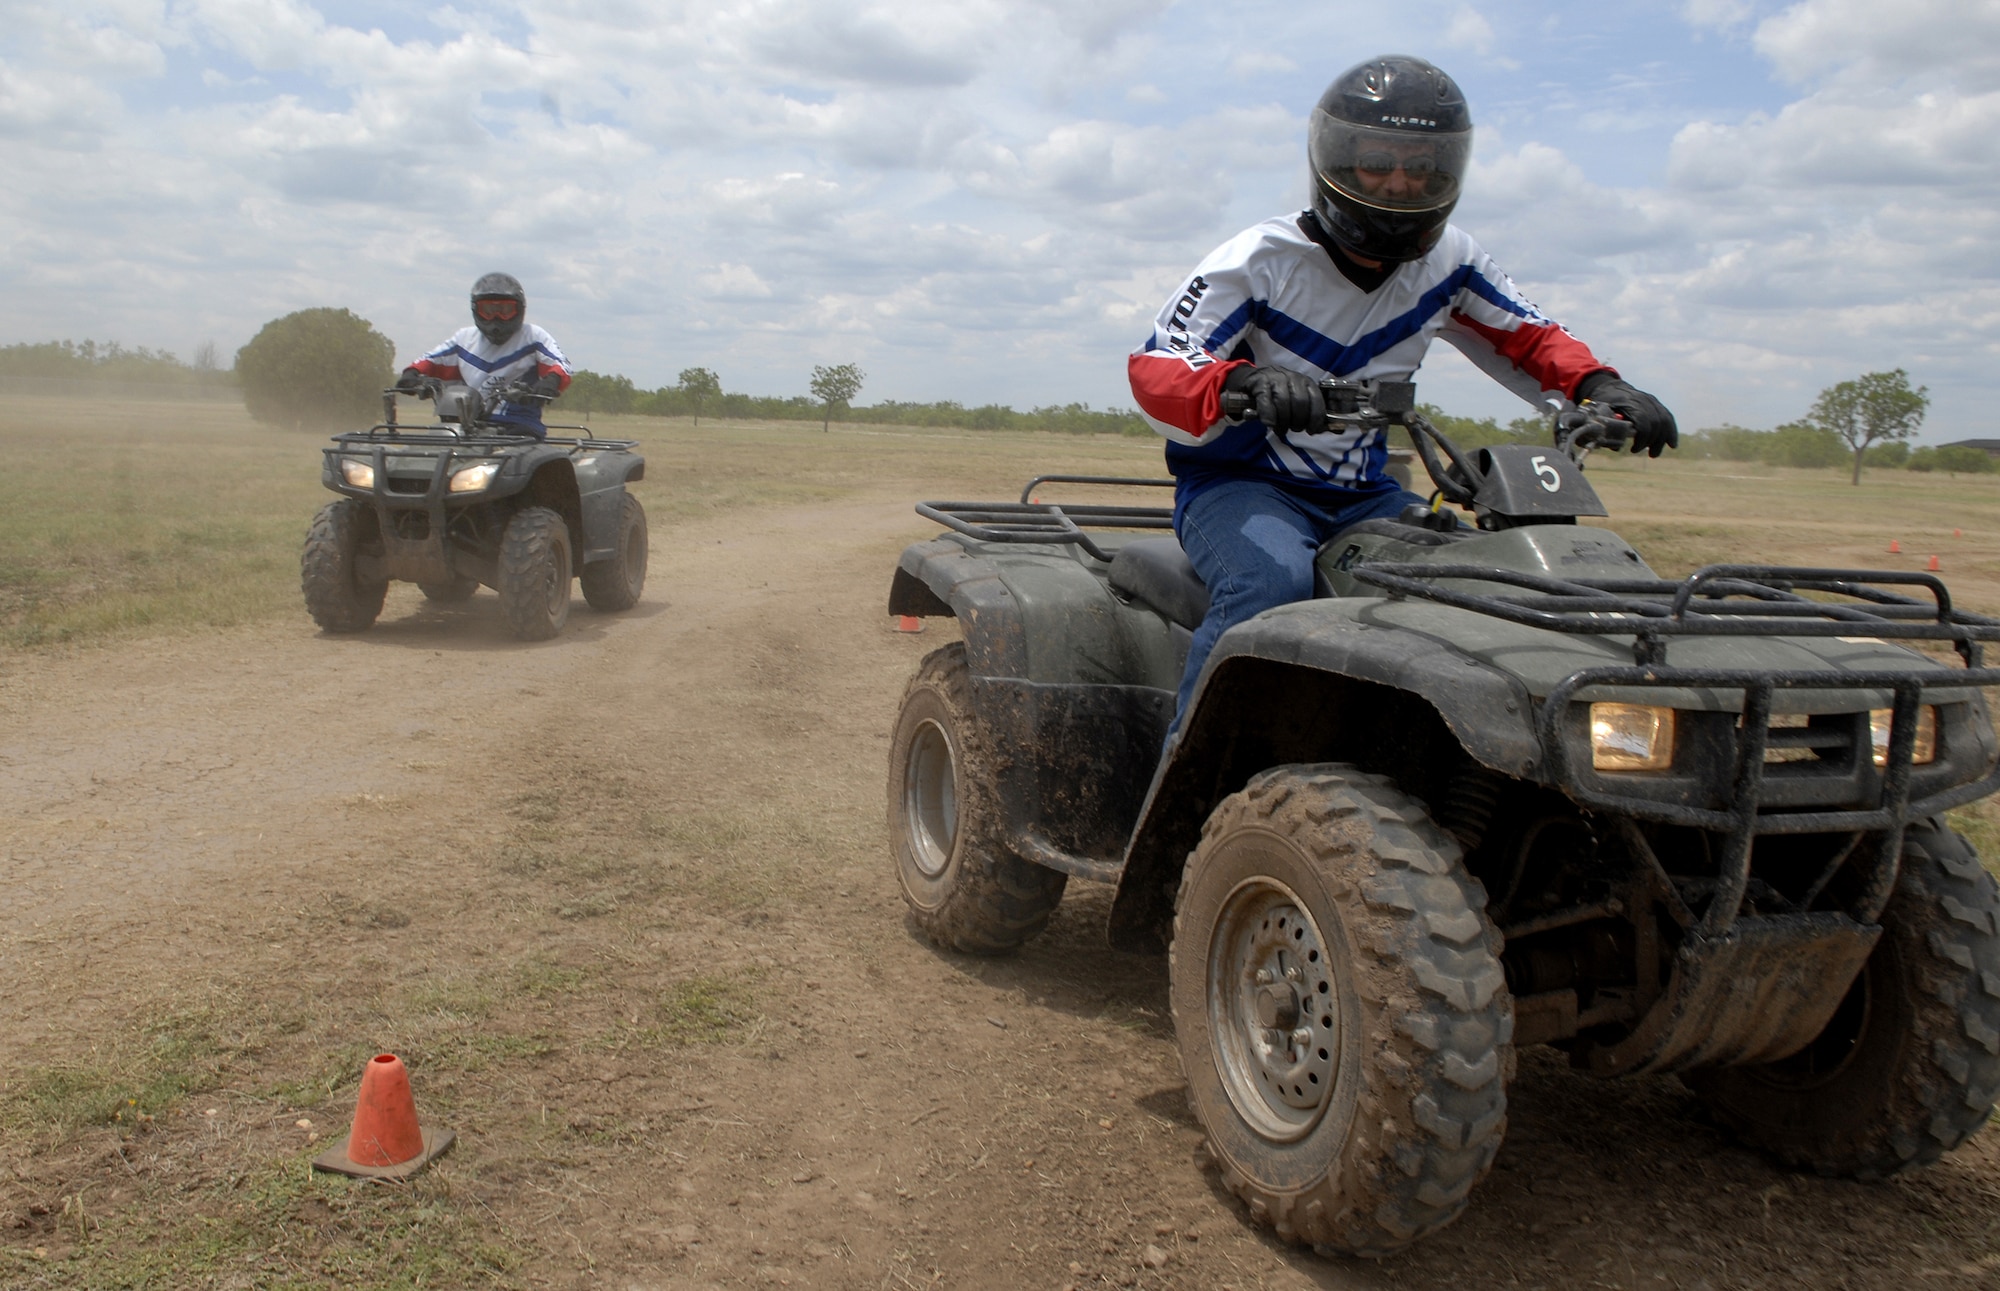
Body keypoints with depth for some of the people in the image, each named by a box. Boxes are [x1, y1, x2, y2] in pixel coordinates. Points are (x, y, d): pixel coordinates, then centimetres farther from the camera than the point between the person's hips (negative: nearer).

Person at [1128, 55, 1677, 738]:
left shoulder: (1449, 261, 3)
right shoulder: (1261, 260, -11)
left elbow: (1529, 337, 16)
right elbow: (1153, 368, -20)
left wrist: (1599, 386, -6)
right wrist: (1246, 381, -42)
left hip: (1361, 495, 6)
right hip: (1239, 484, -5)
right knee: (1275, 581, -38)